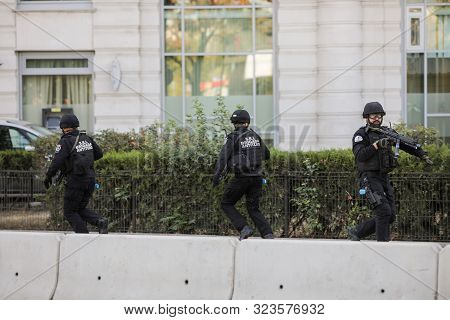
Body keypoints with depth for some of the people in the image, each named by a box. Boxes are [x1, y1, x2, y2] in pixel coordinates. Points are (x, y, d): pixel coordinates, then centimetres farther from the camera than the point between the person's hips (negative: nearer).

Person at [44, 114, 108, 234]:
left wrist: (48, 177, -6)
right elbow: (99, 153, 18)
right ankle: (100, 221, -5)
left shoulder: (65, 142, -11)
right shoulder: (86, 138, 8)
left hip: (76, 181, -6)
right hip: (90, 179, 6)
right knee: (81, 209, 20)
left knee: (70, 212, 7)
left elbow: (57, 161, -18)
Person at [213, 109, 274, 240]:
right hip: (257, 178, 5)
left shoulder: (233, 138, -5)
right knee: (254, 209, 11)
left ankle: (244, 228, -5)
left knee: (226, 204, 10)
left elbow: (223, 156, -14)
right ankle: (268, 234, -6)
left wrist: (217, 175, -18)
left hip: (241, 178, -5)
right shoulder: (256, 137, 10)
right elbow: (267, 155, 22)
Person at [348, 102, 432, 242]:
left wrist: (422, 154, 2)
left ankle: (356, 232, 15)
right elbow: (360, 156, -19)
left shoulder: (388, 132, 13)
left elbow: (405, 144, 13)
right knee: (384, 212, -17)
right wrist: (377, 145, -24)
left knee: (390, 216, 5)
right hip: (370, 179, -7)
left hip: (384, 178, 7)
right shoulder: (361, 134, -5)